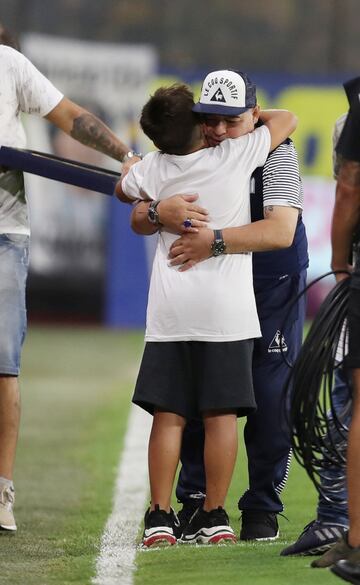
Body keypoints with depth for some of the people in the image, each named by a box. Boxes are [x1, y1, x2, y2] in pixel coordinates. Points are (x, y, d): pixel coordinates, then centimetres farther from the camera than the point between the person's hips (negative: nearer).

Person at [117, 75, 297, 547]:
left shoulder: (154, 169, 2)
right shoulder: (235, 156, -5)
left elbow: (124, 189, 26)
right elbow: (287, 120, 10)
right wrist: (252, 116, 26)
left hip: (170, 308, 2)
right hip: (225, 306, -2)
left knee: (168, 415, 3)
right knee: (221, 414, 3)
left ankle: (159, 517, -1)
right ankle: (214, 516, 5)